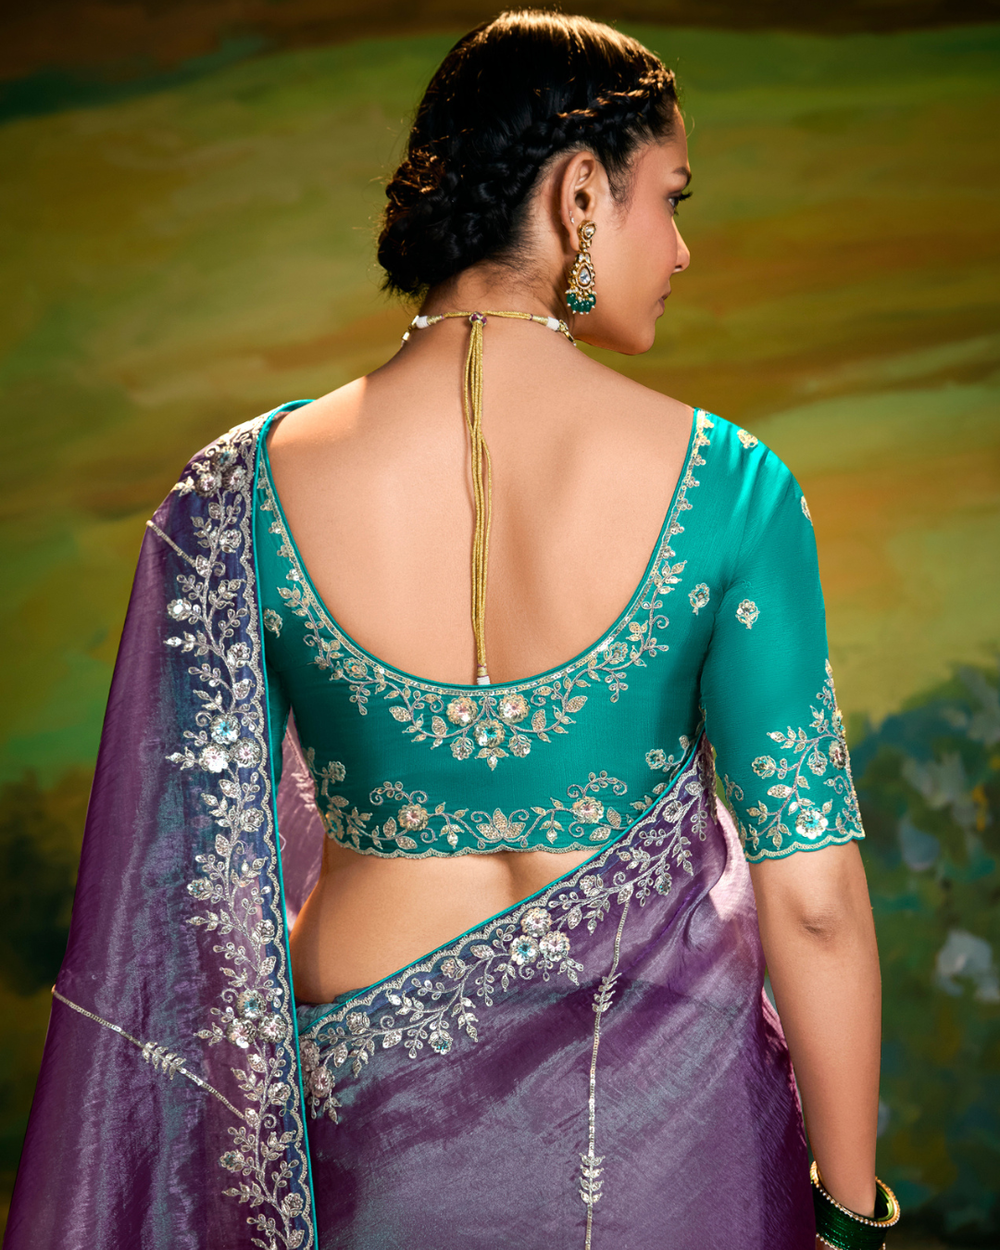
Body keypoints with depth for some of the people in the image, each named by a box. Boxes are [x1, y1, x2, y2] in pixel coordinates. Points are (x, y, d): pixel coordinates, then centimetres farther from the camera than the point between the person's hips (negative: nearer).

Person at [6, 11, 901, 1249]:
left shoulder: (244, 492, -14)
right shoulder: (726, 485, -17)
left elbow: (193, 885, -8)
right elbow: (812, 898, -14)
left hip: (380, 1121, 2)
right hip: (664, 1105, -1)